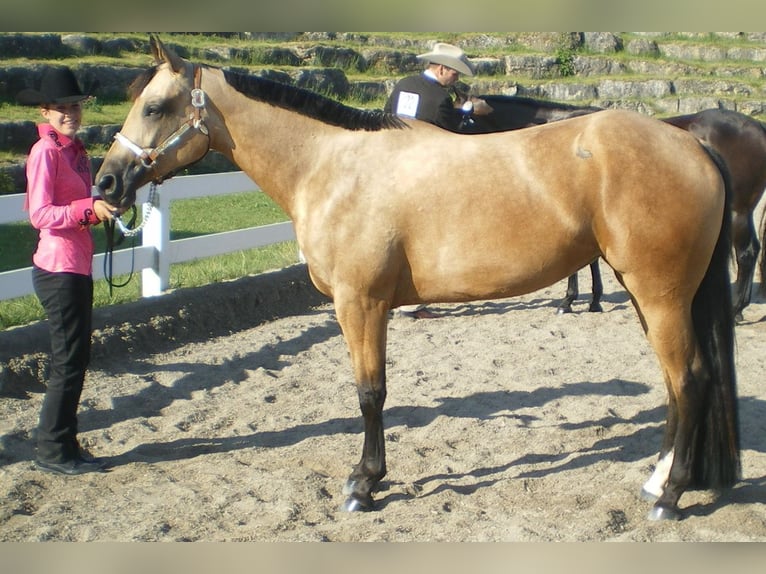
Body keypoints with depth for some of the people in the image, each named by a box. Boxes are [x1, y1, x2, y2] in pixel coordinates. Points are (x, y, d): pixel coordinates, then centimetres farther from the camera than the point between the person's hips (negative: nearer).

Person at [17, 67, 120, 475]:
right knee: (68, 361, -3)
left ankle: (64, 446, 23)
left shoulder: (75, 151, 13)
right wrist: (88, 208, -30)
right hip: (58, 268, -9)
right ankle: (52, 452, 7)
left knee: (76, 358, 13)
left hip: (78, 266, 9)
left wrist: (103, 211, 1)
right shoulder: (45, 152, -13)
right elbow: (40, 215, -20)